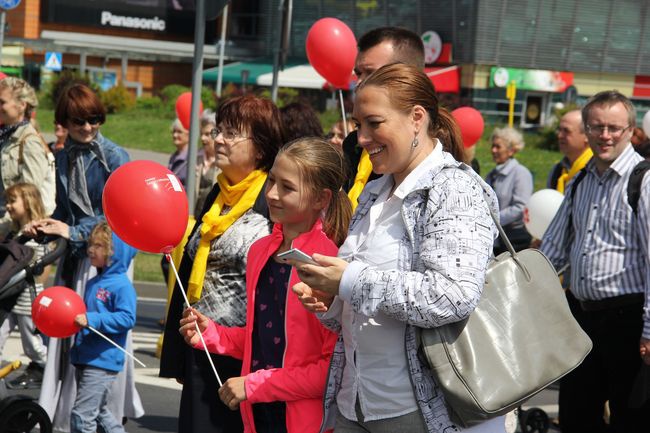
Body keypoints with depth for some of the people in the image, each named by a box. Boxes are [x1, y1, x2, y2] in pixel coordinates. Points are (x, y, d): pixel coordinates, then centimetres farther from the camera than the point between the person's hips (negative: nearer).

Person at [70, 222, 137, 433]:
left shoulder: (122, 285, -13)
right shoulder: (93, 283, 14)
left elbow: (126, 319, -23)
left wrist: (91, 320, -28)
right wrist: (72, 318, 8)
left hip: (103, 361, -9)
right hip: (84, 358, 9)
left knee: (82, 415, -10)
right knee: (99, 412, 19)